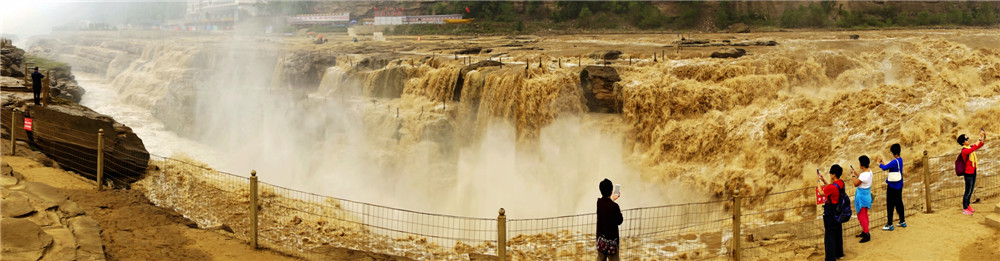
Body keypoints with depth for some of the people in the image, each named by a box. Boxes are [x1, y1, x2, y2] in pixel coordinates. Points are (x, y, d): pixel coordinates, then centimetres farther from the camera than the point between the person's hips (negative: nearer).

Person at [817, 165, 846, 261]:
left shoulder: (832, 187, -27)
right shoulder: (841, 183, -2)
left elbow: (821, 193, -10)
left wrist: (819, 181, 0)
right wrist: (824, 180, 12)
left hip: (830, 214, -9)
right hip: (838, 212, 9)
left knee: (830, 235, 0)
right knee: (838, 233, 22)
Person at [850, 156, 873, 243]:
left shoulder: (864, 175, -29)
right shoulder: (869, 171, -1)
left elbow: (856, 184, -18)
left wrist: (853, 175, -7)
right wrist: (856, 173, 13)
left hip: (862, 197, -10)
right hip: (867, 195, 10)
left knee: (861, 216, 1)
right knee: (864, 215, 21)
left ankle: (867, 235, 7)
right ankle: (864, 232, 34)